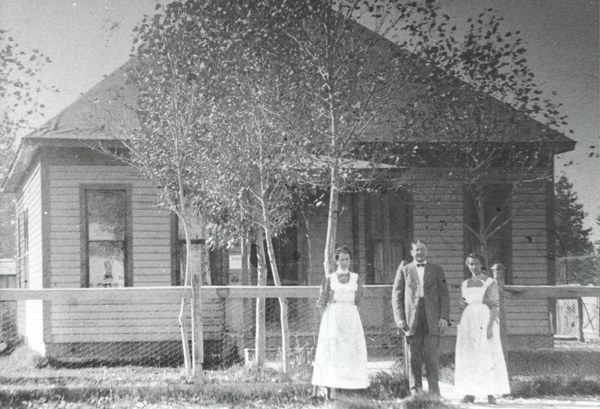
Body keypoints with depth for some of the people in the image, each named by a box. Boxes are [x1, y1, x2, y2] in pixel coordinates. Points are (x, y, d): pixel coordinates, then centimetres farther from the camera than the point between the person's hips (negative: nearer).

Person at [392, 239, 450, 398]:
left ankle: (434, 393, -1)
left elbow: (444, 294, 9)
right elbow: (396, 295, 8)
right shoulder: (404, 270, 12)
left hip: (432, 320, 0)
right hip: (412, 320, 0)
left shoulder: (437, 270, 14)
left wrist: (444, 317, -3)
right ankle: (416, 392, 4)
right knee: (414, 358, 0)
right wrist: (399, 318, -3)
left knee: (431, 356, -6)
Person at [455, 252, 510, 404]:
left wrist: (490, 326, -18)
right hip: (469, 322, 5)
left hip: (485, 321, -5)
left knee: (488, 356, -6)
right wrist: (463, 303, -3)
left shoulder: (490, 283, -2)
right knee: (468, 357, 1)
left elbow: (494, 306, -8)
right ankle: (470, 394, 4)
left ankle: (491, 394, -2)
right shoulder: (465, 284, 14)